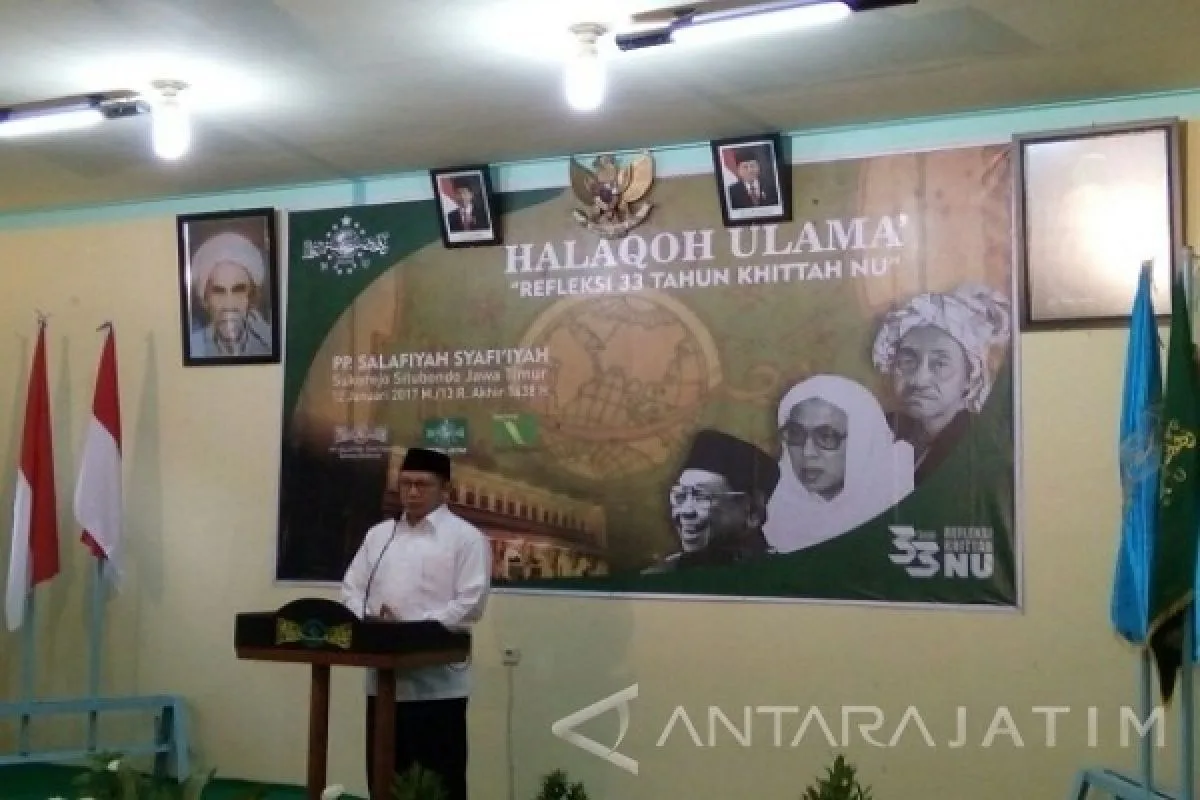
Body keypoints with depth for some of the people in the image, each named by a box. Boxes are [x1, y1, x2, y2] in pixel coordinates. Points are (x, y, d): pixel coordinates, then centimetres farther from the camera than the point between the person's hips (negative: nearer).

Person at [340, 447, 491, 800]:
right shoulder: (378, 535, 14)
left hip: (438, 683, -5)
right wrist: (366, 621, -8)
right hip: (382, 678, 6)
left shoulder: (466, 538, -4)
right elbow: (351, 588, 13)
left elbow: (470, 604, -12)